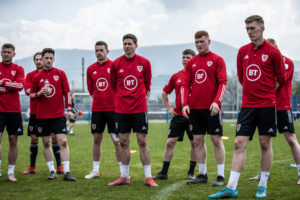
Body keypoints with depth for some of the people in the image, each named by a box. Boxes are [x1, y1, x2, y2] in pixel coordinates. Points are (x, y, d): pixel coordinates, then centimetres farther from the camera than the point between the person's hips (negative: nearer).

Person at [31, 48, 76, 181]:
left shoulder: (60, 74, 3)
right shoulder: (37, 77, 6)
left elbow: (66, 92, 3)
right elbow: (32, 94, 13)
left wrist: (69, 109, -5)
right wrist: (39, 93, -9)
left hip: (58, 114, -2)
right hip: (42, 115, 2)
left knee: (63, 141, -10)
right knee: (46, 143, 5)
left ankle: (66, 172, -10)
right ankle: (52, 171, 14)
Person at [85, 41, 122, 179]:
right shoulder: (91, 69, 9)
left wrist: (114, 100, -5)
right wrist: (98, 98, 8)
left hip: (113, 108, -4)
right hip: (97, 109, 4)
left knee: (117, 140, -2)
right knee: (97, 139, 9)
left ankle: (123, 171, 4)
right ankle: (95, 170, 18)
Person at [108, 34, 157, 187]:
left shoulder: (144, 63, 0)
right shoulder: (116, 64, 3)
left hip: (139, 108, -2)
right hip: (121, 109, 2)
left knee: (142, 141, -1)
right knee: (123, 142, 5)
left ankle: (148, 177, 5)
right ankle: (124, 177, 14)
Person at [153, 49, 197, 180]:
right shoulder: (176, 76, 8)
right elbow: (165, 92, 20)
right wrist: (168, 108, 11)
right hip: (178, 114, 3)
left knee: (195, 143, 3)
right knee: (170, 142, -1)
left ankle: (191, 172, 16)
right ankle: (164, 172, 4)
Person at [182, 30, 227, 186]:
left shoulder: (217, 60, 0)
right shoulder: (191, 63, 13)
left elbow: (223, 83, -7)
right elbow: (186, 85, 11)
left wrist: (217, 101, -19)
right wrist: (185, 104, -2)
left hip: (212, 108, -5)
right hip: (195, 108, 5)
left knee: (216, 140, -3)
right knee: (198, 141, 7)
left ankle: (221, 176, 1)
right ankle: (202, 174, 16)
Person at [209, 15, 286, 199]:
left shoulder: (272, 51, -5)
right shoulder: (243, 51, 8)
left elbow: (281, 78, 4)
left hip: (267, 104, -3)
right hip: (247, 104, 3)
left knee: (265, 144, 3)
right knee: (239, 144, -2)